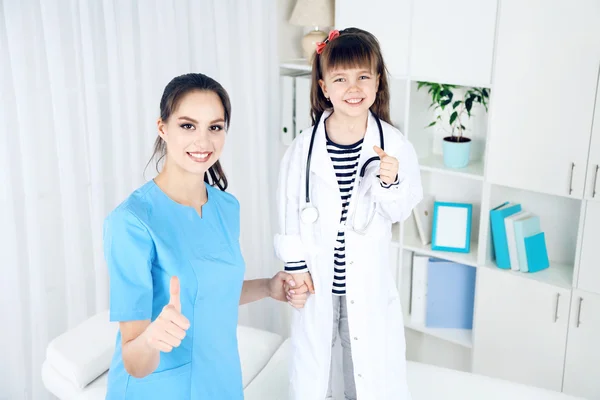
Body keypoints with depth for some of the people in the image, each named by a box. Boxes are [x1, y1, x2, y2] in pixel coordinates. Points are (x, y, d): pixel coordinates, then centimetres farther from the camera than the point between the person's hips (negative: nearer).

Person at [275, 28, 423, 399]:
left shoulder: (394, 145, -11)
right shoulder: (305, 147, -11)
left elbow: (400, 212, -3)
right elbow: (290, 206, -3)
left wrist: (389, 183, -23)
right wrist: (295, 263, -2)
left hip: (369, 277, 0)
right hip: (318, 275, 0)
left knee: (371, 355, 15)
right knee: (311, 353, 19)